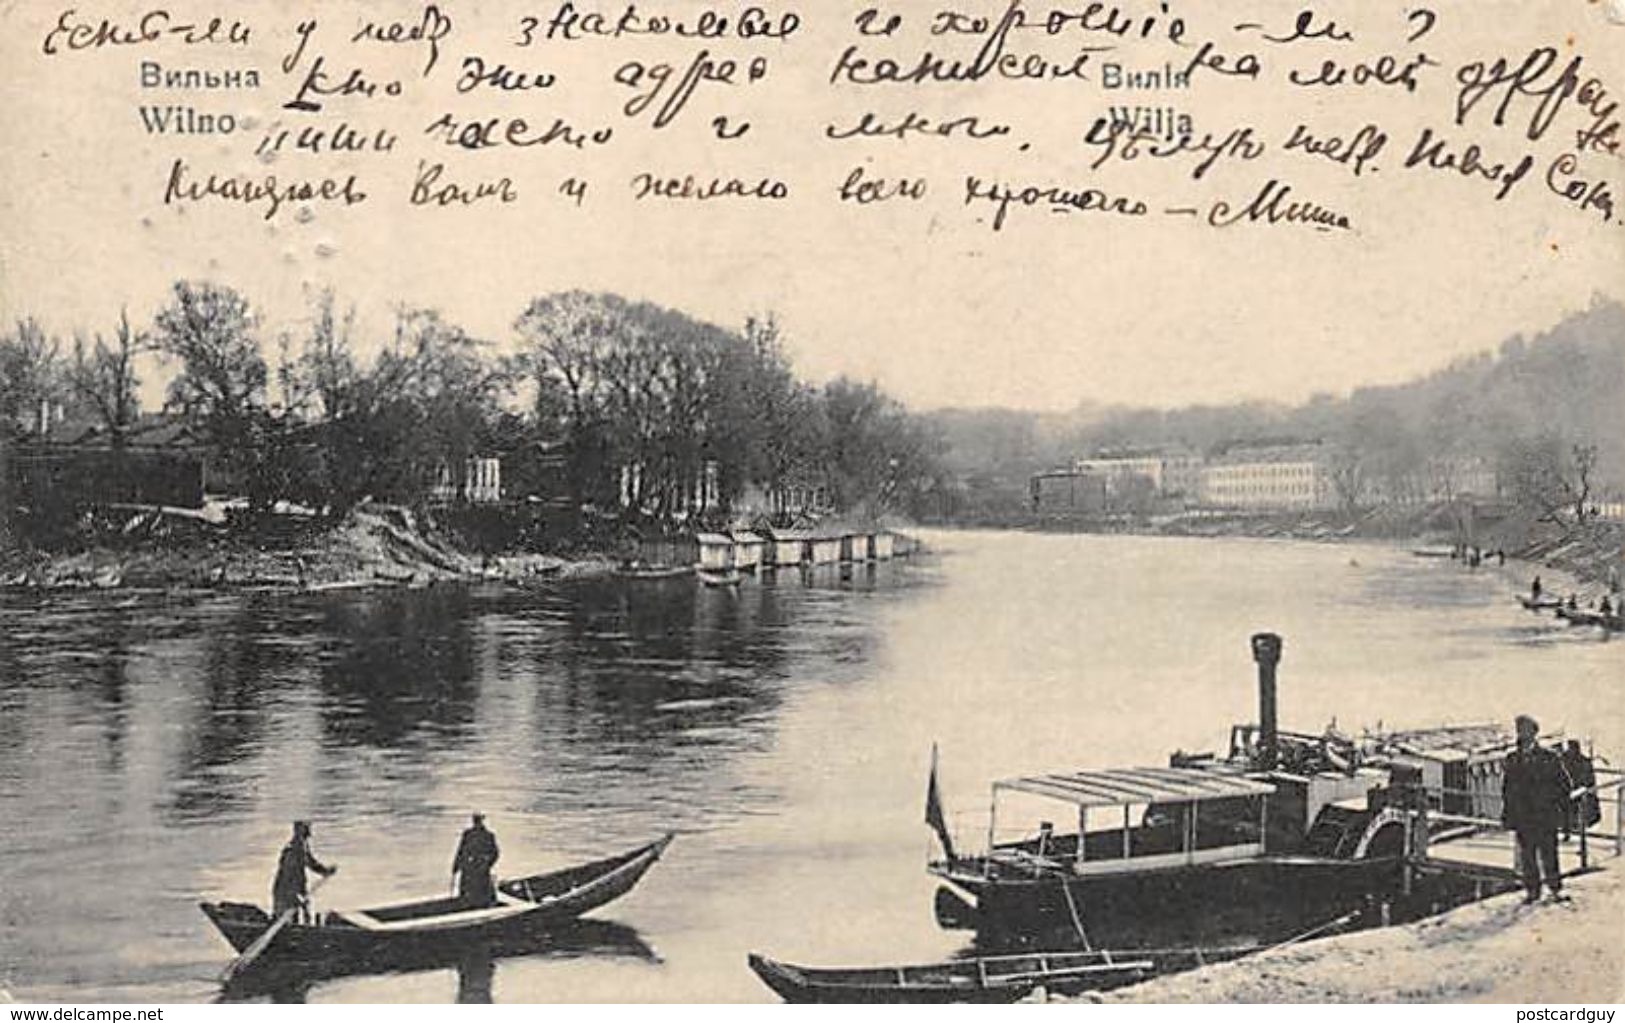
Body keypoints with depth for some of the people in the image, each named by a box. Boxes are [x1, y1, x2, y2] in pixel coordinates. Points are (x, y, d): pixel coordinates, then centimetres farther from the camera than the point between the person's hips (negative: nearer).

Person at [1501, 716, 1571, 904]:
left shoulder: (1548, 757, 2)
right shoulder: (1512, 759, 10)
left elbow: (1564, 783, 5)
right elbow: (1506, 788, 16)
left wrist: (1561, 807, -3)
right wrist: (1506, 812, 10)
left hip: (1545, 814, -3)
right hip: (1522, 817, 3)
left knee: (1548, 854, -4)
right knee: (1526, 856, 5)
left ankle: (1555, 889, 6)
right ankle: (1532, 890, 13)